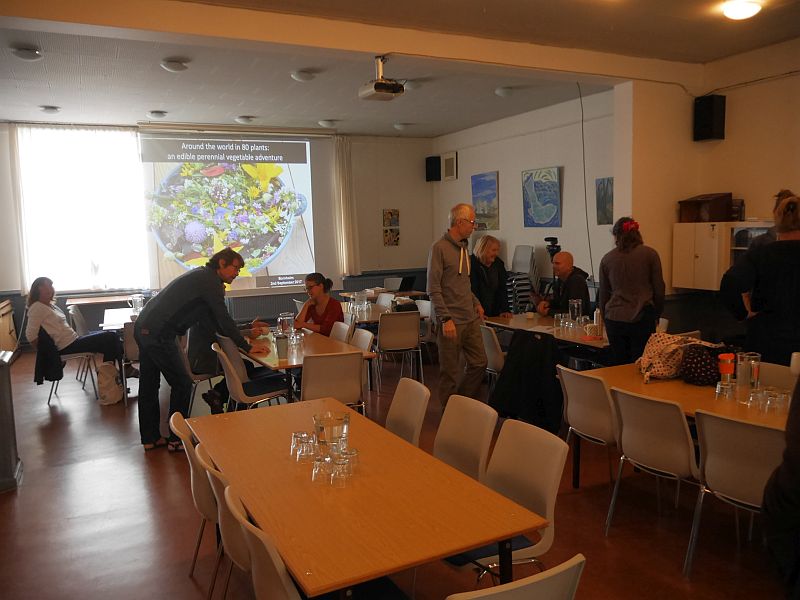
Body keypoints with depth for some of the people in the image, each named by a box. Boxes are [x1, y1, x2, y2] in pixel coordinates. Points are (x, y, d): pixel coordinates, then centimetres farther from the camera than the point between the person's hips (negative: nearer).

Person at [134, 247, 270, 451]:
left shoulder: (202, 276, 20)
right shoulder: (210, 281, -10)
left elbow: (217, 321, 24)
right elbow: (223, 319, -13)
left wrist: (243, 337, 23)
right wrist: (247, 347, -7)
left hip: (143, 326, 10)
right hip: (159, 334, -10)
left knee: (149, 385, 16)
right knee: (182, 383, 1)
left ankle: (150, 438, 28)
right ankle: (176, 439, 10)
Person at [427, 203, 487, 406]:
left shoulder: (463, 247, 13)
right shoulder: (440, 248, -12)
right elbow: (433, 289, -15)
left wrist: (476, 303, 13)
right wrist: (446, 319, -20)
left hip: (470, 319, 8)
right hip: (451, 321, -8)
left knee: (479, 363, 12)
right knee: (450, 372, 3)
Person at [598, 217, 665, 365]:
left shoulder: (607, 259, 8)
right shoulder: (650, 254, 2)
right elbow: (659, 288, 4)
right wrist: (656, 314, 18)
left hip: (614, 319, 2)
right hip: (642, 319, -2)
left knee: (619, 366, 8)